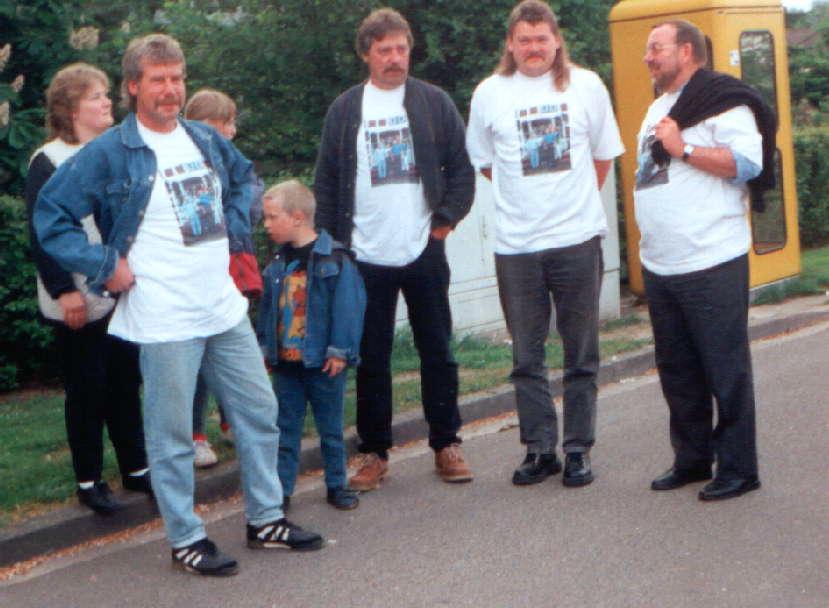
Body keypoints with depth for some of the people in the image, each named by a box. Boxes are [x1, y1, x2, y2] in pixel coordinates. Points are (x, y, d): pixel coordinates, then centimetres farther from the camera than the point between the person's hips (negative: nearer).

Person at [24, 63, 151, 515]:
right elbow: (41, 235, -11)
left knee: (125, 384, 12)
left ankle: (136, 469, 24)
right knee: (86, 392, 2)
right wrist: (63, 291, -16)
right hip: (79, 303, -5)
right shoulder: (48, 161, -7)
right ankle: (89, 481, 14)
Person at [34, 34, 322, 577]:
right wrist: (104, 266, -11)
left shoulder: (206, 140, 9)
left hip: (225, 307, 7)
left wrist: (236, 231, 14)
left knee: (260, 411, 13)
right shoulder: (109, 154, -10)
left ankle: (266, 520, 28)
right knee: (173, 434, 3)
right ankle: (186, 540, 18)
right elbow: (50, 215, -8)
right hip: (164, 321, -6)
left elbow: (244, 177, 28)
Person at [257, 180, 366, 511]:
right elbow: (267, 307, 15)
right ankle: (281, 488, 15)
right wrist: (265, 345, 12)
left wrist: (340, 350, -16)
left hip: (322, 362, -5)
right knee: (286, 427, 9)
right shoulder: (278, 263, 7)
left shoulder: (334, 259, -12)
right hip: (285, 362, 5)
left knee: (331, 427, 8)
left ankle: (337, 485, 21)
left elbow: (348, 306, -13)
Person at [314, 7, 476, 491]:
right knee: (372, 359, 6)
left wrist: (447, 219, -6)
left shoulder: (434, 102, 3)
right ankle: (375, 452, 15)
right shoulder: (345, 110, 5)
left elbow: (461, 166, 4)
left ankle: (447, 445, 19)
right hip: (366, 256, 0)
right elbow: (326, 184, 5)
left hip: (425, 252, 0)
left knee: (438, 352, 8)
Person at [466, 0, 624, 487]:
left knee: (581, 355, 5)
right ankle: (539, 449, 17)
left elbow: (604, 155, 14)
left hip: (579, 240, -1)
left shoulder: (586, 86, 3)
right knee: (527, 356, 6)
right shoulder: (490, 93, 4)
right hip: (515, 245, 1)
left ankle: (579, 449, 15)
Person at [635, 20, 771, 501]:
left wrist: (684, 147, -17)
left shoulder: (722, 101, -6)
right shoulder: (658, 109, 21)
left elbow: (748, 162, -18)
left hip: (712, 264, -9)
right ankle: (692, 459, 25)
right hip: (660, 265, 9)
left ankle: (738, 469, 5)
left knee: (727, 370, -3)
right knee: (677, 371, 14)